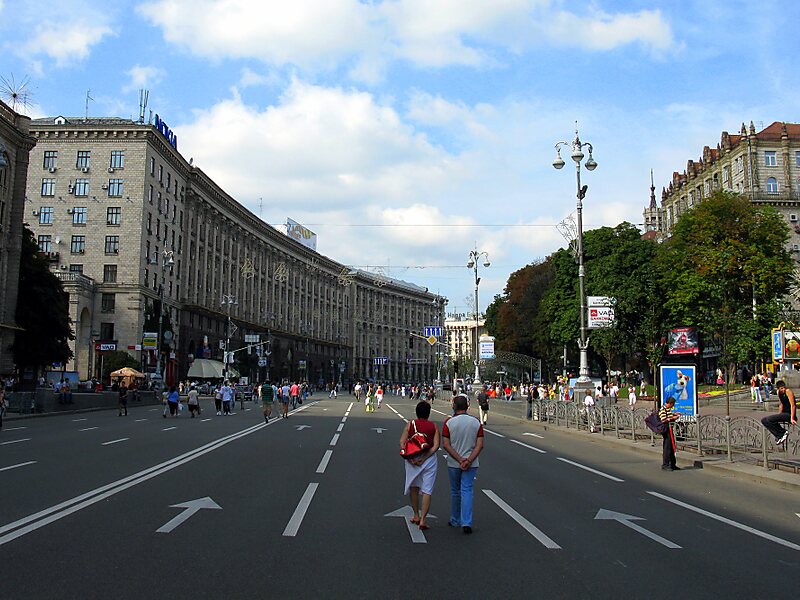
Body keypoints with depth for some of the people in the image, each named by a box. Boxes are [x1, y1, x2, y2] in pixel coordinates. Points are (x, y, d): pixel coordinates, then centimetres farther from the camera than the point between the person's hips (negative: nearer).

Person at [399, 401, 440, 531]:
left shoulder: (410, 425, 2)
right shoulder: (434, 427, 0)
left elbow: (402, 443, -6)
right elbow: (436, 445, -10)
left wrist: (409, 458, -10)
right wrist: (424, 458, -12)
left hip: (413, 459, 1)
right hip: (429, 460, -1)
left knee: (413, 487, 20)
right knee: (427, 490, 2)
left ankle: (416, 515, 28)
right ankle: (423, 519, -7)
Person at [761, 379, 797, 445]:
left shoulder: (788, 392, -14)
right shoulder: (779, 393, 10)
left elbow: (793, 405, -19)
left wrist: (792, 419, -24)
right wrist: (779, 416, 22)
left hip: (789, 414, -9)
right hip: (784, 413, 9)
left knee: (769, 419, -25)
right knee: (764, 420, 4)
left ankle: (783, 433, -12)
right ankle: (779, 436, 0)